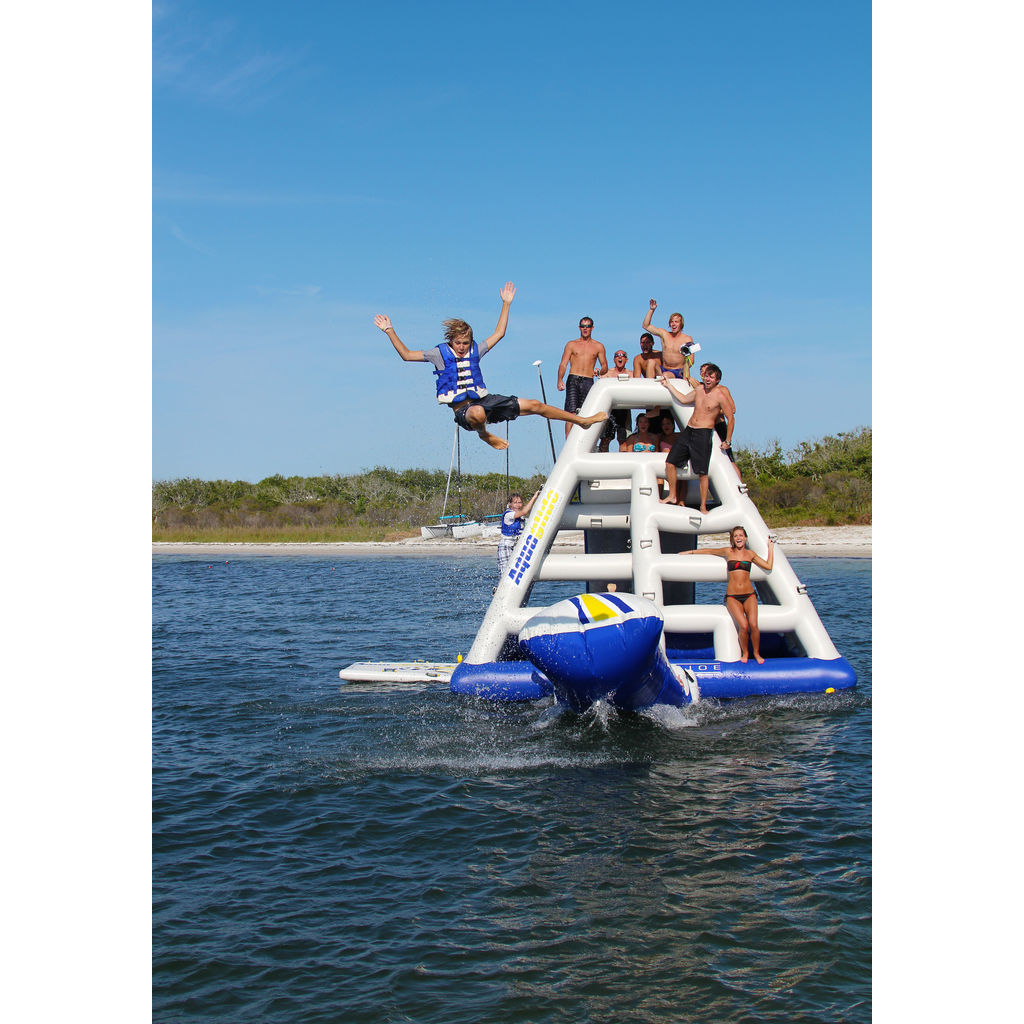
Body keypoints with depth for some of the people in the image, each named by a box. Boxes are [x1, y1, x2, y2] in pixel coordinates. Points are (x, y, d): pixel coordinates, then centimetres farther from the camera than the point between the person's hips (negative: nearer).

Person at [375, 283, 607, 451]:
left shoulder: (475, 351, 9)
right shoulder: (440, 353, -1)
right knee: (478, 413, -46)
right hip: (463, 409, -5)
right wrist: (389, 331, -5)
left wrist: (506, 303, 19)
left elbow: (499, 333, 21)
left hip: (484, 400, 5)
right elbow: (407, 355, -1)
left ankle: (581, 420, 14)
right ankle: (484, 435, -10)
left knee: (533, 405, 2)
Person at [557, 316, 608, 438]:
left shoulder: (598, 346, 15)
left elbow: (605, 366, 14)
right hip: (573, 381, -1)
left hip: (588, 382, 1)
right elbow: (563, 364, 7)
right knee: (571, 413, -14)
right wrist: (560, 381, -8)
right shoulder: (571, 344, 13)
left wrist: (599, 371, -11)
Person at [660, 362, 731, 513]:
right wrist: (669, 385, 31)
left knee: (702, 472, -7)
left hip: (704, 434, -6)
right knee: (670, 462, 3)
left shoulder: (720, 396, -6)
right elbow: (684, 399, 28)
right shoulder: (699, 390, 12)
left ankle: (703, 507, 0)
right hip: (688, 431, 7)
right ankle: (672, 496, 17)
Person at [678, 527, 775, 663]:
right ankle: (744, 653, 4)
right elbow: (708, 551, 19)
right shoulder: (728, 552, 7)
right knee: (743, 626, -20)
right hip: (732, 596, -1)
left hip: (749, 595, 1)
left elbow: (768, 566, 13)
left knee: (753, 625, -17)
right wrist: (689, 552, 24)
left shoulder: (750, 554, 11)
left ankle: (756, 653, 6)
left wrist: (770, 547, 17)